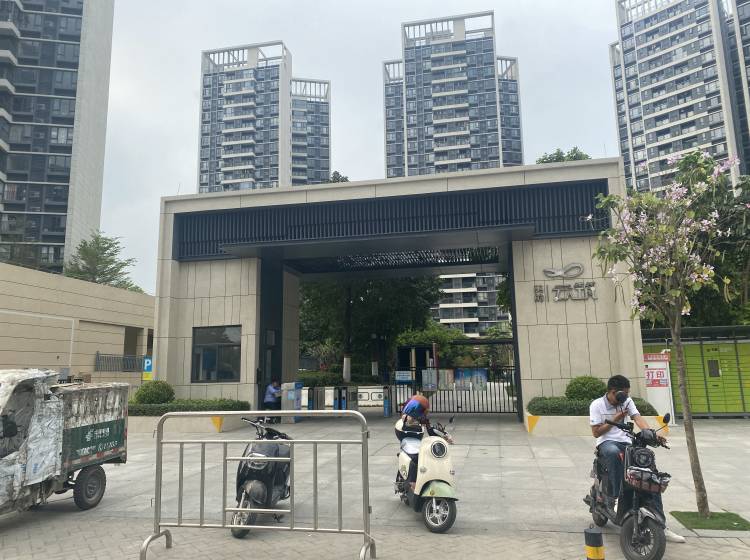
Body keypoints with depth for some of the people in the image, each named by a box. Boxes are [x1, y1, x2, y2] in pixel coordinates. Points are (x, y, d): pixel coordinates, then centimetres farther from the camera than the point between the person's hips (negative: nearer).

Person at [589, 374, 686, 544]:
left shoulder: (627, 401, 8)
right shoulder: (596, 405, -5)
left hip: (626, 442, 5)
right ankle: (613, 498, -28)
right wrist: (614, 420, -13)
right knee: (614, 453, -42)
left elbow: (638, 418, -9)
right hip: (607, 443, -5)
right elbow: (596, 432, -6)